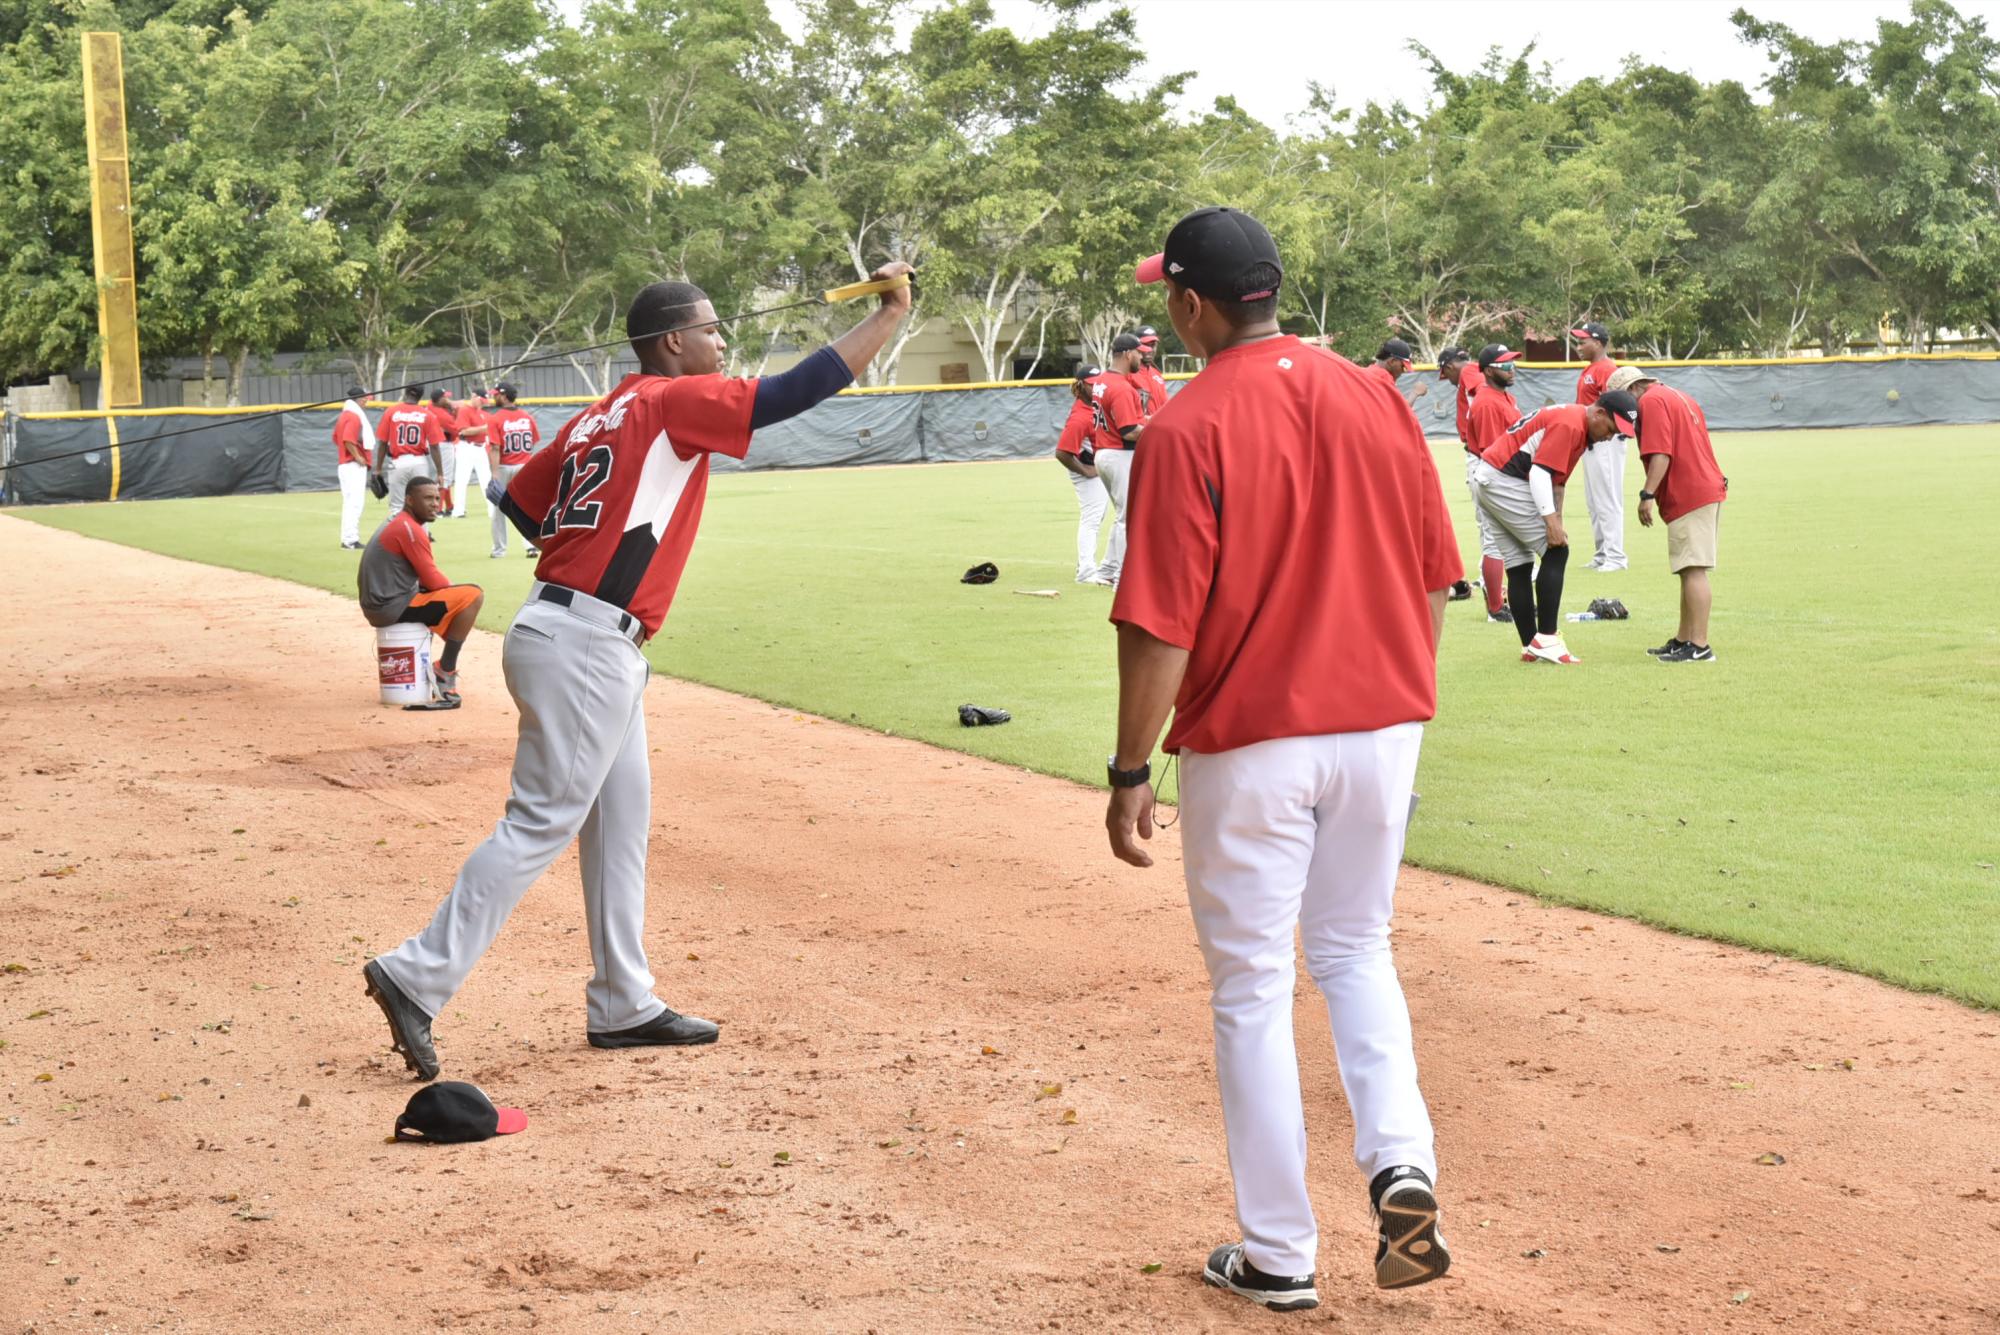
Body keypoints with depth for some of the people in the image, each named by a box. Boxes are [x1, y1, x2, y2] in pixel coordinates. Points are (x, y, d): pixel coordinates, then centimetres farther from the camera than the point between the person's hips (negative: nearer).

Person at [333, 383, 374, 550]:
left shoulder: (344, 415, 15)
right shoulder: (354, 417, -14)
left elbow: (336, 438, 22)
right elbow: (348, 440, -26)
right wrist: (358, 457, -18)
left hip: (344, 463, 10)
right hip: (354, 466, -10)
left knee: (350, 502, 14)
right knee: (354, 502, -12)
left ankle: (349, 539, 17)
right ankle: (350, 540, -17)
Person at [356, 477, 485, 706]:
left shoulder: (393, 522, 16)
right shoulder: (411, 529, -15)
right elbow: (433, 580, -14)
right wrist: (454, 587, 6)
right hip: (393, 608, -10)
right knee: (473, 595, -13)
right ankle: (446, 671, -7)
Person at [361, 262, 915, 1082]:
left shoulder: (597, 418, 18)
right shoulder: (672, 400, -7)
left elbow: (517, 500, 20)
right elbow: (790, 393, -16)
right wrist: (889, 316, -10)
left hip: (598, 649, 10)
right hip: (585, 647, -10)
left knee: (621, 822, 13)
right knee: (541, 825, -8)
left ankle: (623, 1006, 19)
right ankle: (417, 977, -8)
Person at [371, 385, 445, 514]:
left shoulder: (391, 413, -1)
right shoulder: (427, 415, -2)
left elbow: (382, 443, 0)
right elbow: (434, 446, -6)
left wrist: (378, 469, 8)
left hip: (397, 463, 0)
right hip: (420, 463, 0)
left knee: (396, 508, 3)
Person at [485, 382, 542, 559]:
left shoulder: (495, 419, -12)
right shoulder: (527, 416, 0)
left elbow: (495, 449, -17)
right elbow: (535, 442, 7)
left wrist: (495, 474, -19)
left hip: (504, 468, -3)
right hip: (526, 466, 3)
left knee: (499, 509, 11)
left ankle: (499, 549, 15)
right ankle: (532, 545, -8)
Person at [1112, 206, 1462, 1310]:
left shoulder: (1187, 431, -14)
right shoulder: (1377, 400, 2)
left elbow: (1160, 627, -16)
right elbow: (1433, 580, 7)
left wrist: (1130, 774, -7)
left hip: (1250, 744, -5)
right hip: (1381, 727, 5)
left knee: (1252, 989, 8)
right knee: (1355, 950, 23)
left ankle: (1279, 1255, 16)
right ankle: (1402, 1162, 2)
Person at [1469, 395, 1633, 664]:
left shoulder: (1576, 426, 18)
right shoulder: (1570, 425, -16)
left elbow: (1556, 479, 20)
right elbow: (1540, 472, -23)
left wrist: (1557, 523, 12)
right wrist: (1551, 520, -26)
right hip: (1504, 480, -11)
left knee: (1519, 568, 11)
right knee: (1556, 552, -9)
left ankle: (1531, 647, 13)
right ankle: (1546, 639, -11)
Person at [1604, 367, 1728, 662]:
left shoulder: (1652, 401, -7)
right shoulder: (1679, 396, 23)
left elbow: (1660, 453, -18)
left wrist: (1648, 494, -19)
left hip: (1689, 496, -11)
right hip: (1710, 490, 11)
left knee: (1693, 570, -11)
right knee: (1690, 570, 15)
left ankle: (1699, 646, -14)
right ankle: (1682, 641, 21)